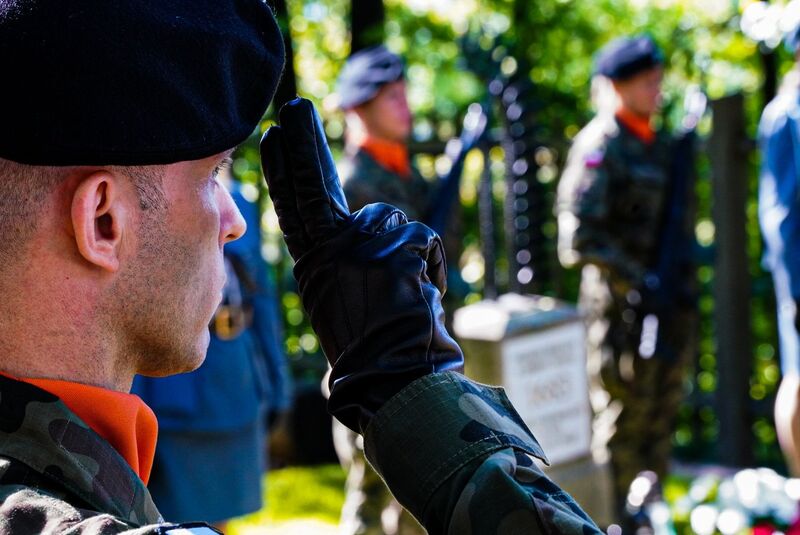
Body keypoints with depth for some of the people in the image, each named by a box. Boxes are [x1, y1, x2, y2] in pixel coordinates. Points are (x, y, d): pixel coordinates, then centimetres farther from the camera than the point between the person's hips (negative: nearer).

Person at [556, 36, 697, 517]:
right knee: (621, 423, -1)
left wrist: (683, 286, 11)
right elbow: (579, 237, -20)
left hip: (666, 303, 8)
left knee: (660, 419, 15)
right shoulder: (600, 148, -13)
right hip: (620, 307, -8)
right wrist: (639, 283, -20)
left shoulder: (661, 146, 13)